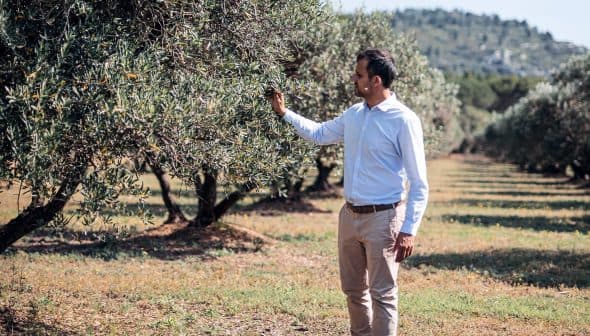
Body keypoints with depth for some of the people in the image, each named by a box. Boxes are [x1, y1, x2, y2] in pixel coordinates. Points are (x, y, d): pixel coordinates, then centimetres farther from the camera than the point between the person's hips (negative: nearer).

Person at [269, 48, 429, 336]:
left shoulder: (403, 120, -14)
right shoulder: (354, 115, 7)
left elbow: (419, 184, -14)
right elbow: (318, 133, 28)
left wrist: (409, 230, -20)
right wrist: (284, 113, 22)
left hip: (383, 218, -7)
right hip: (350, 215, 7)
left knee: (382, 293, -2)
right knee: (353, 289, 16)